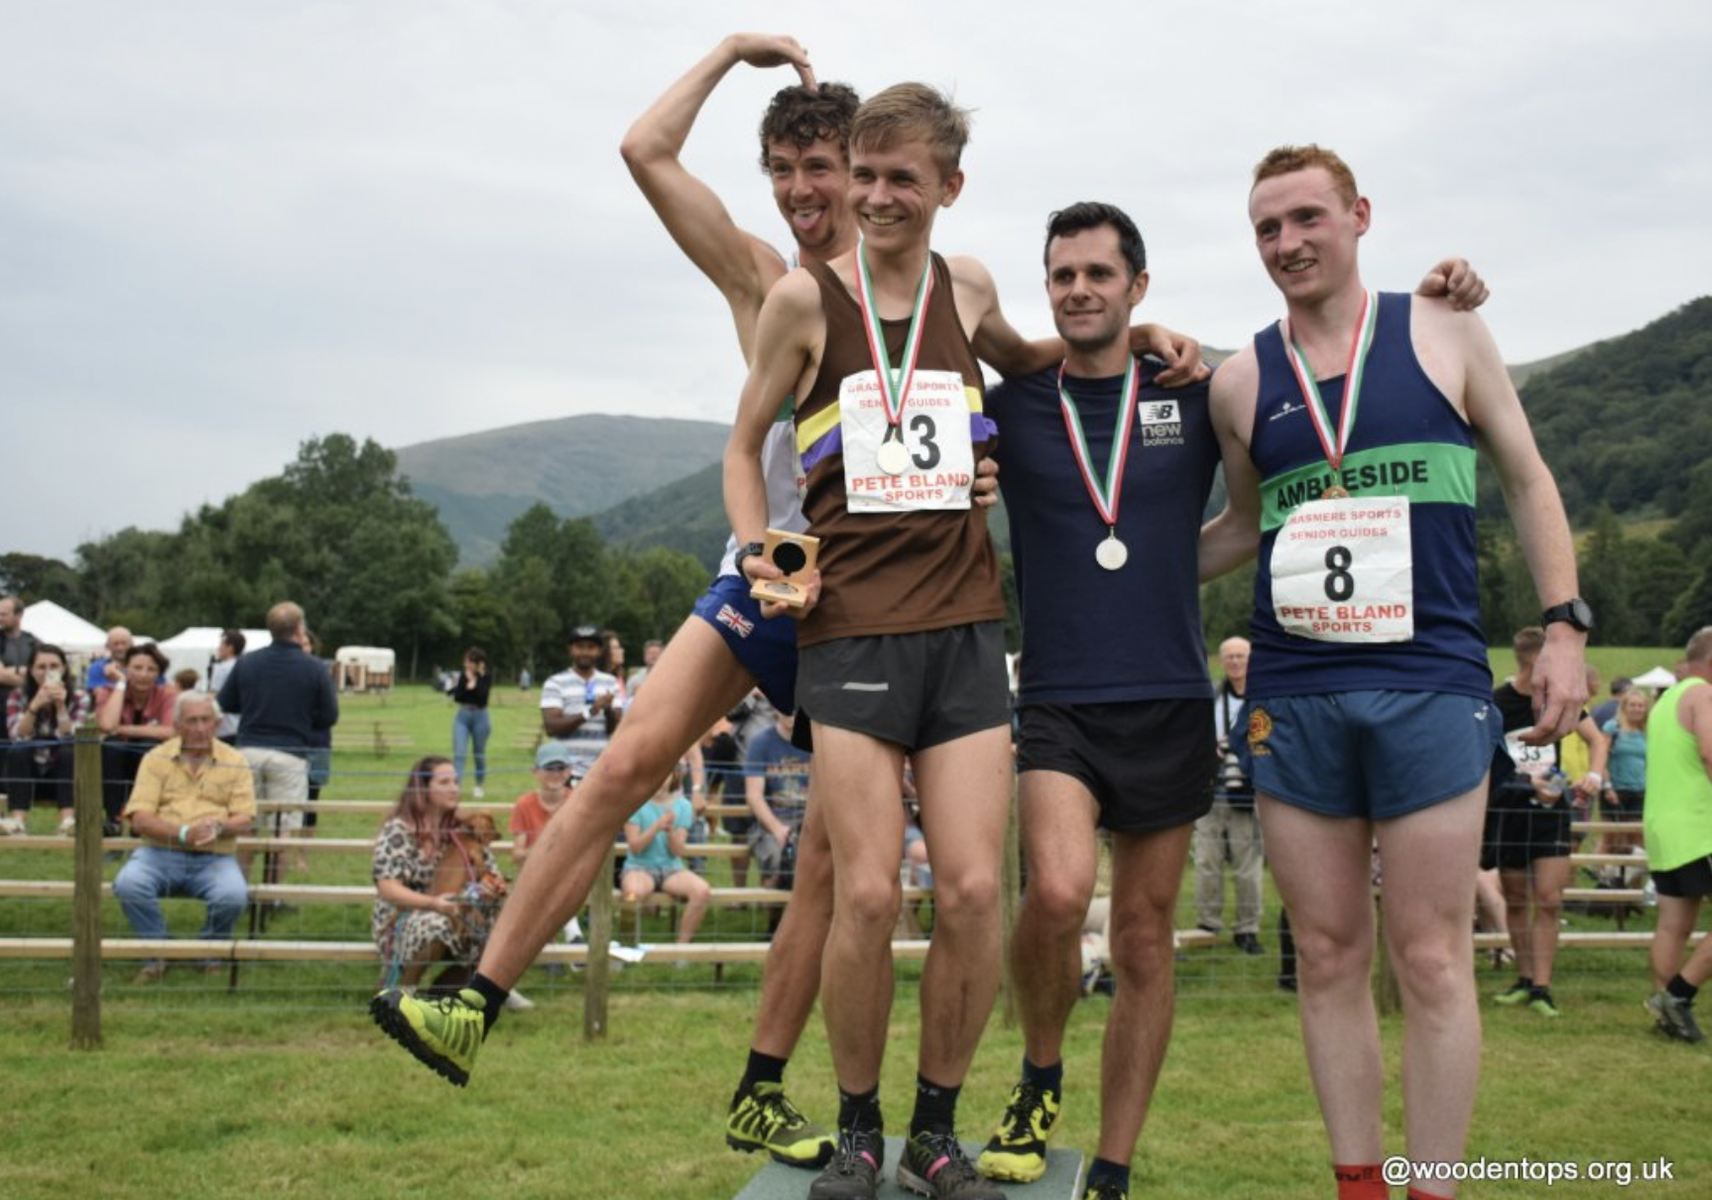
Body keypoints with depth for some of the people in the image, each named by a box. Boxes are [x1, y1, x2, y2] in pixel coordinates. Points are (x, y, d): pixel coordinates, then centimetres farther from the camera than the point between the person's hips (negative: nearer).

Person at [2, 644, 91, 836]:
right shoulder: (18, 696, -1)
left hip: (64, 772, -1)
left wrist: (60, 706, -27)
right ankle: (17, 820, -44)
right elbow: (18, 737, -16)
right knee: (17, 752, -29)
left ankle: (68, 820, -46)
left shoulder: (79, 697, -3)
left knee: (69, 753, -31)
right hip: (28, 773, 1)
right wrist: (34, 706, -28)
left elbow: (71, 739, -15)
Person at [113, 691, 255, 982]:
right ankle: (157, 955, -7)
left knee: (233, 896, -31)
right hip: (160, 853, 0)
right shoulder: (156, 759, 6)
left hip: (214, 858, 0)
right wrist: (183, 833, -20)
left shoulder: (234, 762, 8)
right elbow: (139, 819, -4)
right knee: (127, 884, -31)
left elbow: (245, 820, 2)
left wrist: (218, 826, -21)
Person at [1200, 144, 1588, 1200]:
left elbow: (1527, 480, 10)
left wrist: (1565, 626, 1)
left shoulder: (1444, 332, 5)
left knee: (1431, 959, -1)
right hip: (1293, 696, 3)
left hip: (1431, 686, -2)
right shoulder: (1241, 381, 10)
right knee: (1329, 957, 6)